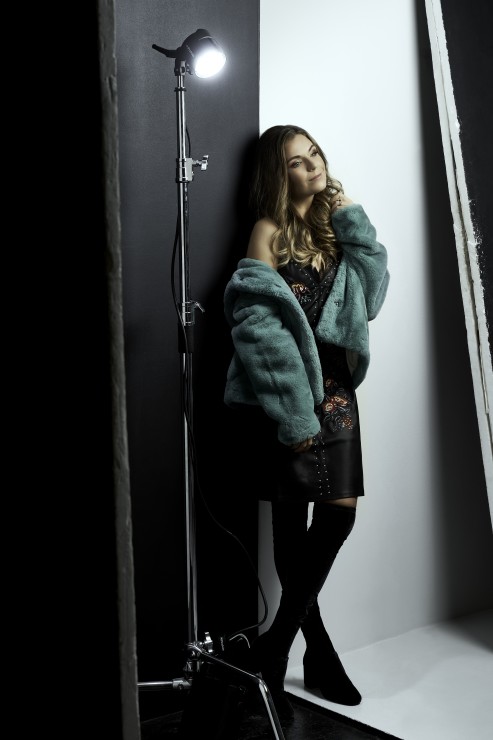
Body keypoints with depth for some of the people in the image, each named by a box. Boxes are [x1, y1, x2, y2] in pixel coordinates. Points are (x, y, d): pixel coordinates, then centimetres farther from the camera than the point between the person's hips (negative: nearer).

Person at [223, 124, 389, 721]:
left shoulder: (331, 225, 17)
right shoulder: (269, 230, -4)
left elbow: (372, 292, 8)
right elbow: (263, 331, -13)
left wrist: (352, 223, 2)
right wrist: (294, 417, -18)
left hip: (333, 385, 7)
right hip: (285, 391, -6)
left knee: (340, 509, 0)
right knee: (293, 521, -2)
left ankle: (275, 645, 13)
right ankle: (319, 653, 12)